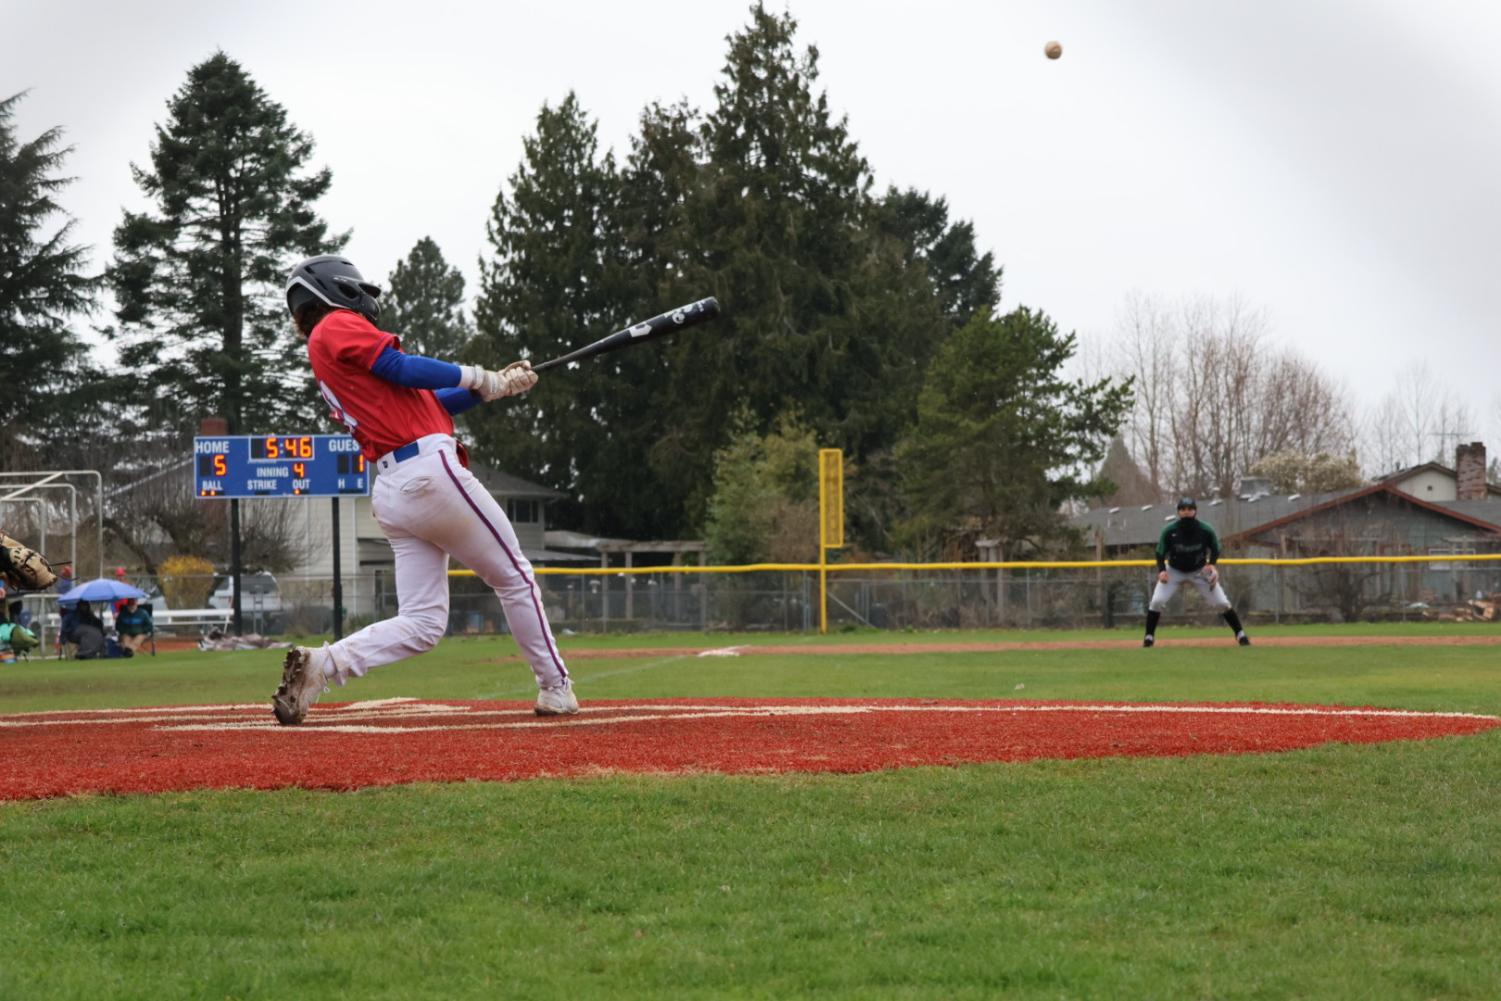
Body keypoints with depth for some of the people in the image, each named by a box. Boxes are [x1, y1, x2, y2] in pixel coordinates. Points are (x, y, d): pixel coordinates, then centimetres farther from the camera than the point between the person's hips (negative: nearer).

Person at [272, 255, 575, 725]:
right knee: (513, 577, 8)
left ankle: (321, 663, -14)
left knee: (421, 624, 5)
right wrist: (476, 377, 0)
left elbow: (421, 402, 24)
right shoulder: (339, 327, -2)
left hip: (389, 492, 9)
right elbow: (402, 369, -13)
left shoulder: (325, 352, 24)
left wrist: (495, 386, 22)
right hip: (430, 471, -9)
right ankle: (555, 688, 15)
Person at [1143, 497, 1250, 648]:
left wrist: (1212, 564, -25)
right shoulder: (1169, 531, -22)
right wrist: (1162, 570, -28)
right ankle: (1149, 636, -1)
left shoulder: (1206, 530, -22)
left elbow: (1215, 550, -5)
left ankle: (1240, 635, 7)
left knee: (1222, 603, -7)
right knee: (1157, 601, -17)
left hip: (1200, 571, 0)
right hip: (1174, 571, 0)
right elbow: (1160, 553, -10)